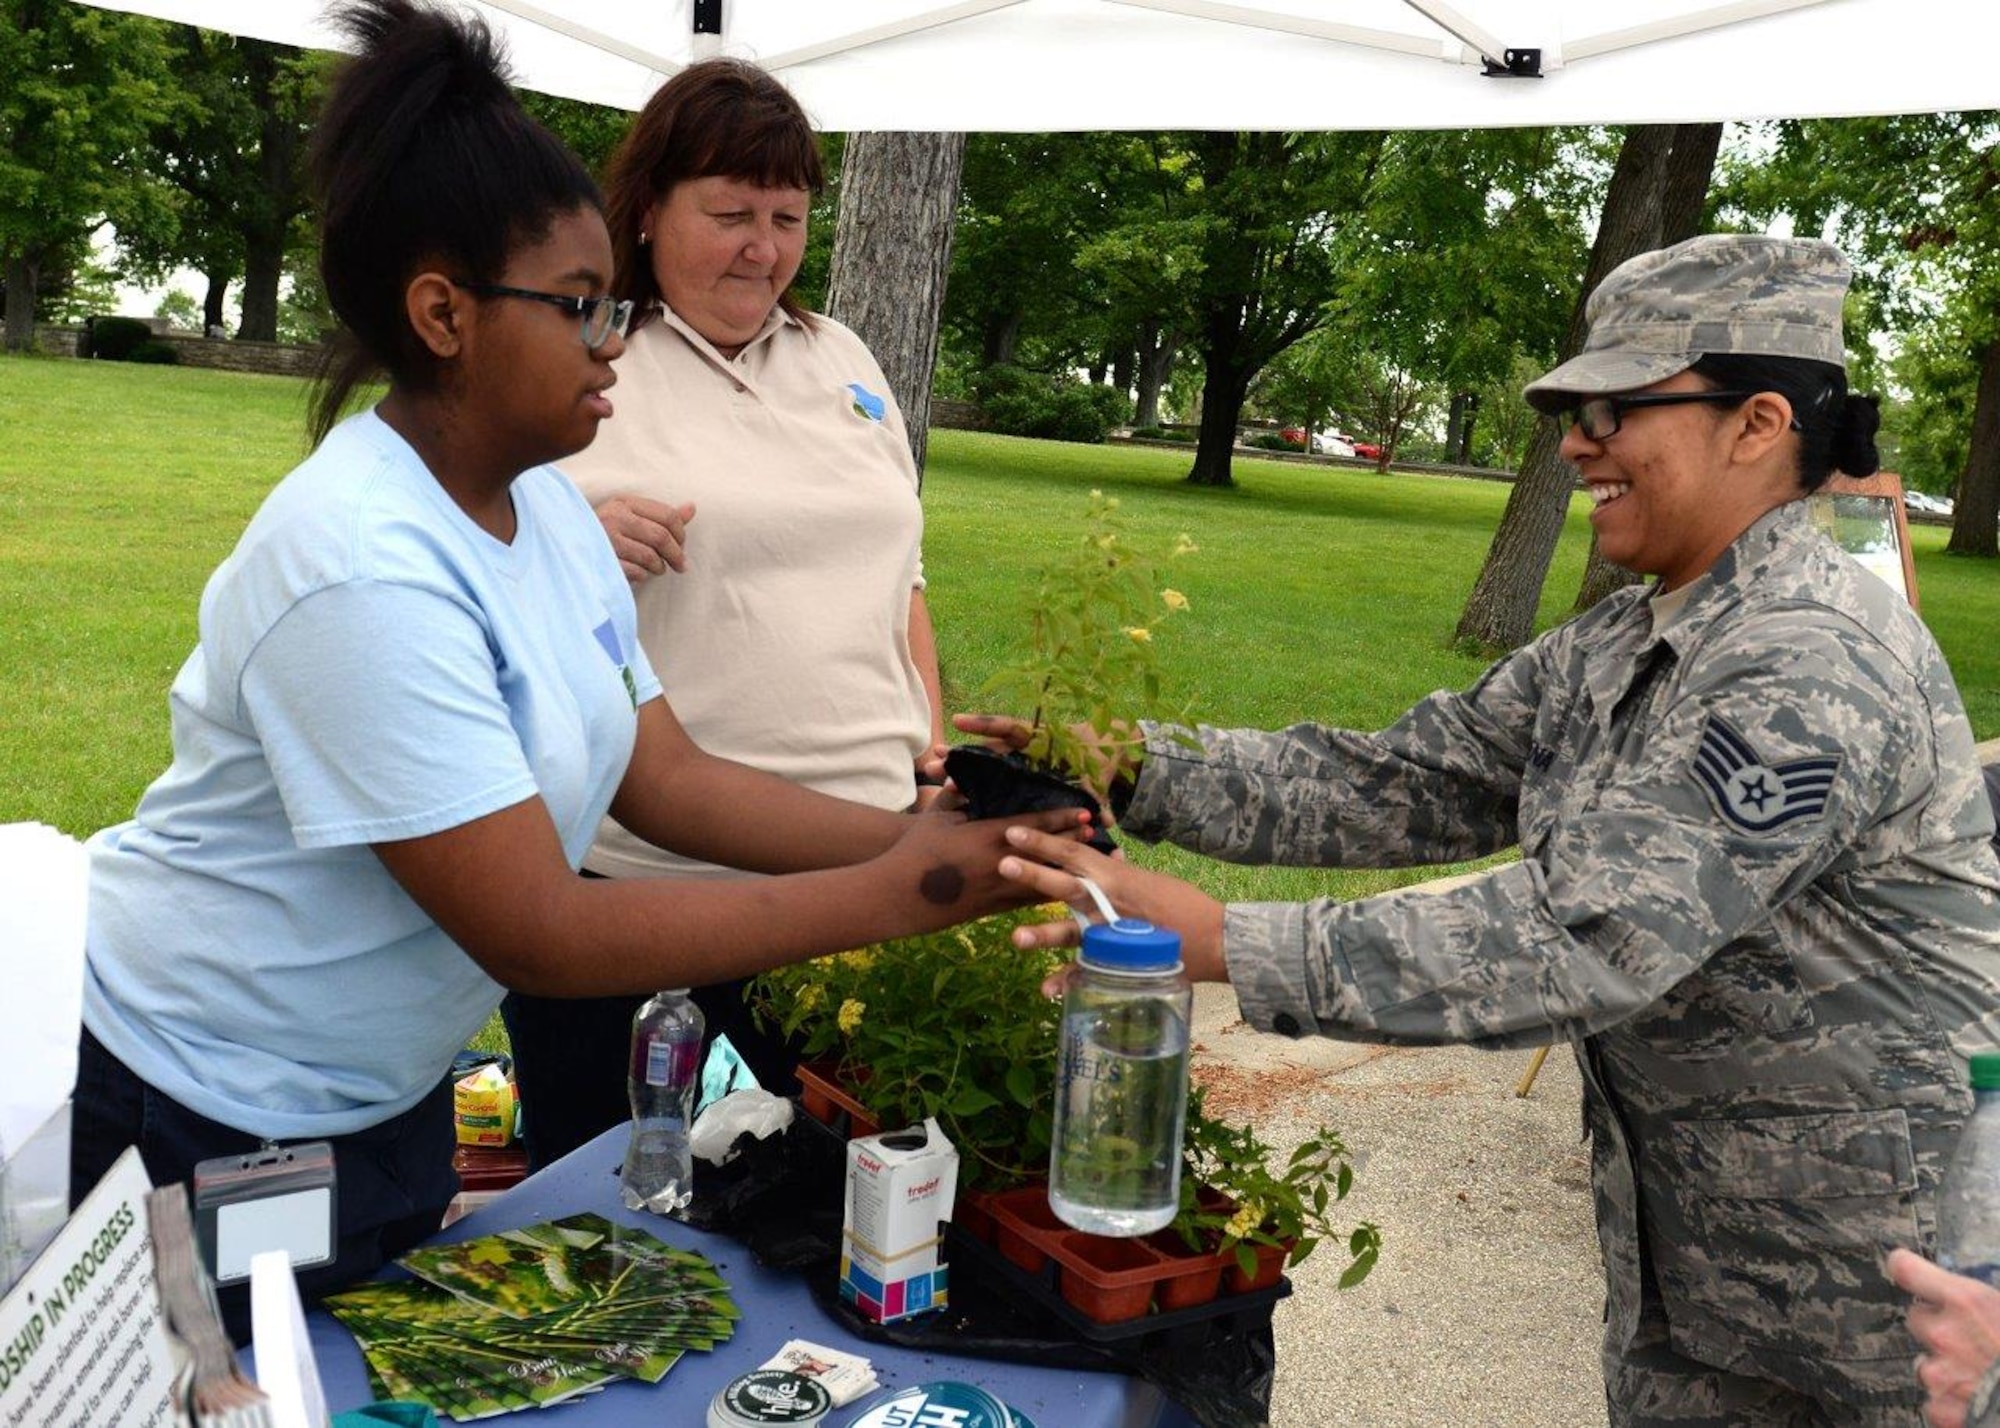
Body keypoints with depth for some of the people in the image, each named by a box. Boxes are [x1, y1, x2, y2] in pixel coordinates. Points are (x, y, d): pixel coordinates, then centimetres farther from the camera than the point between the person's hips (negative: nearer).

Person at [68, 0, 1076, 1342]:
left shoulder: (546, 505, -2)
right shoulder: (364, 568, -30)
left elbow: (666, 777, -2)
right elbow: (539, 934, -30)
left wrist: (921, 830, -15)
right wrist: (894, 895, -29)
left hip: (387, 1094, 9)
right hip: (199, 1127, -8)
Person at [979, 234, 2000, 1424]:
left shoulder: (1815, 667, -25)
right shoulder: (1616, 650, 3)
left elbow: (1581, 939, -33)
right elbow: (1396, 784, 1)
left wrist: (1221, 943, -35)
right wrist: (1137, 771, -11)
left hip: (1866, 1270, -8)